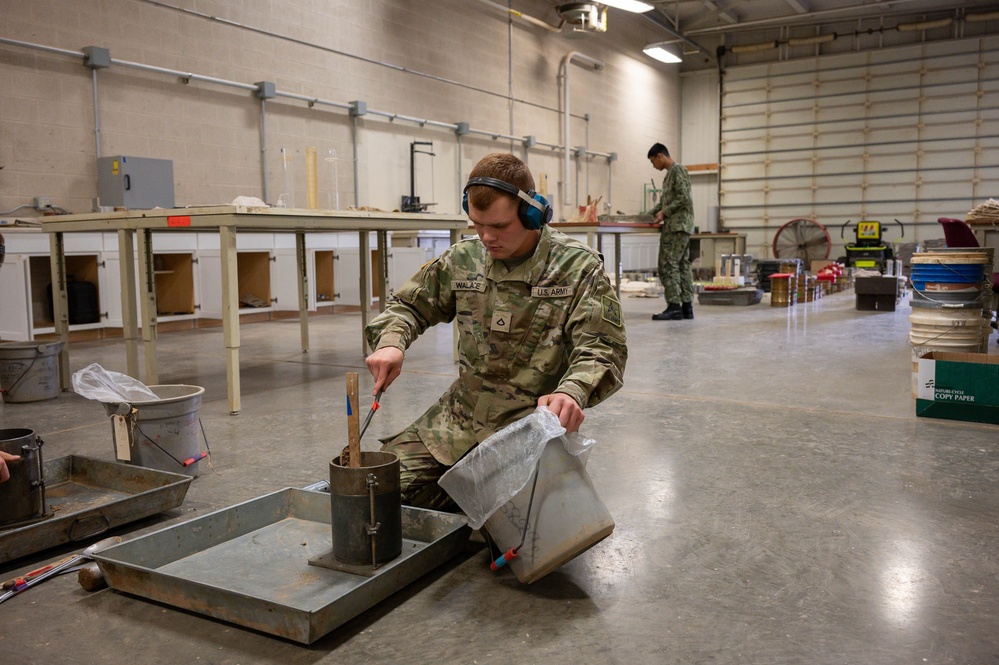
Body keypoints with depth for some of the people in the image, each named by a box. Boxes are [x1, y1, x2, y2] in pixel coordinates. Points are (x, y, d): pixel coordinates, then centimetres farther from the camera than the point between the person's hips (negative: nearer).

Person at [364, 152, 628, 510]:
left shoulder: (578, 267, -6)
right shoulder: (463, 259, 6)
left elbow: (602, 349, -12)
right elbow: (409, 305, 18)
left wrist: (572, 392, -34)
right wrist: (390, 342, -5)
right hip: (457, 421, 5)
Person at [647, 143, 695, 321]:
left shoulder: (677, 170, -8)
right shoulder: (669, 173, 22)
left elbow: (684, 198, -16)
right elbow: (664, 200, 26)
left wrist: (664, 212, -14)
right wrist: (650, 214, 16)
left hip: (677, 226, -10)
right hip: (679, 226, 10)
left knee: (668, 265, -11)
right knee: (682, 265, 7)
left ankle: (674, 306, -12)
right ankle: (687, 307, 9)